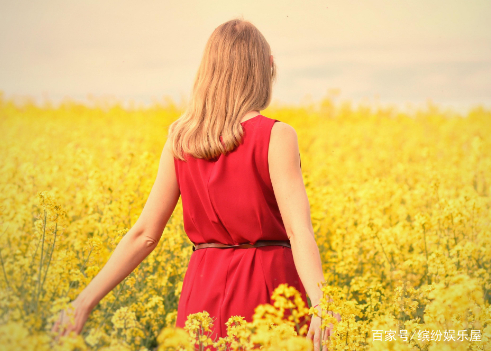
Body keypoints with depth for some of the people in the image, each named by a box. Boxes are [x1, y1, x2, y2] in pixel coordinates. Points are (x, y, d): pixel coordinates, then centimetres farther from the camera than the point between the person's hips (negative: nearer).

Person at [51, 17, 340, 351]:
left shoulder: (181, 139, 3)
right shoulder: (276, 136, -10)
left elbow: (145, 233, -1)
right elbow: (298, 228, -21)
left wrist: (85, 301, 2)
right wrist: (320, 303, -30)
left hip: (205, 289, 4)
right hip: (267, 287, -4)